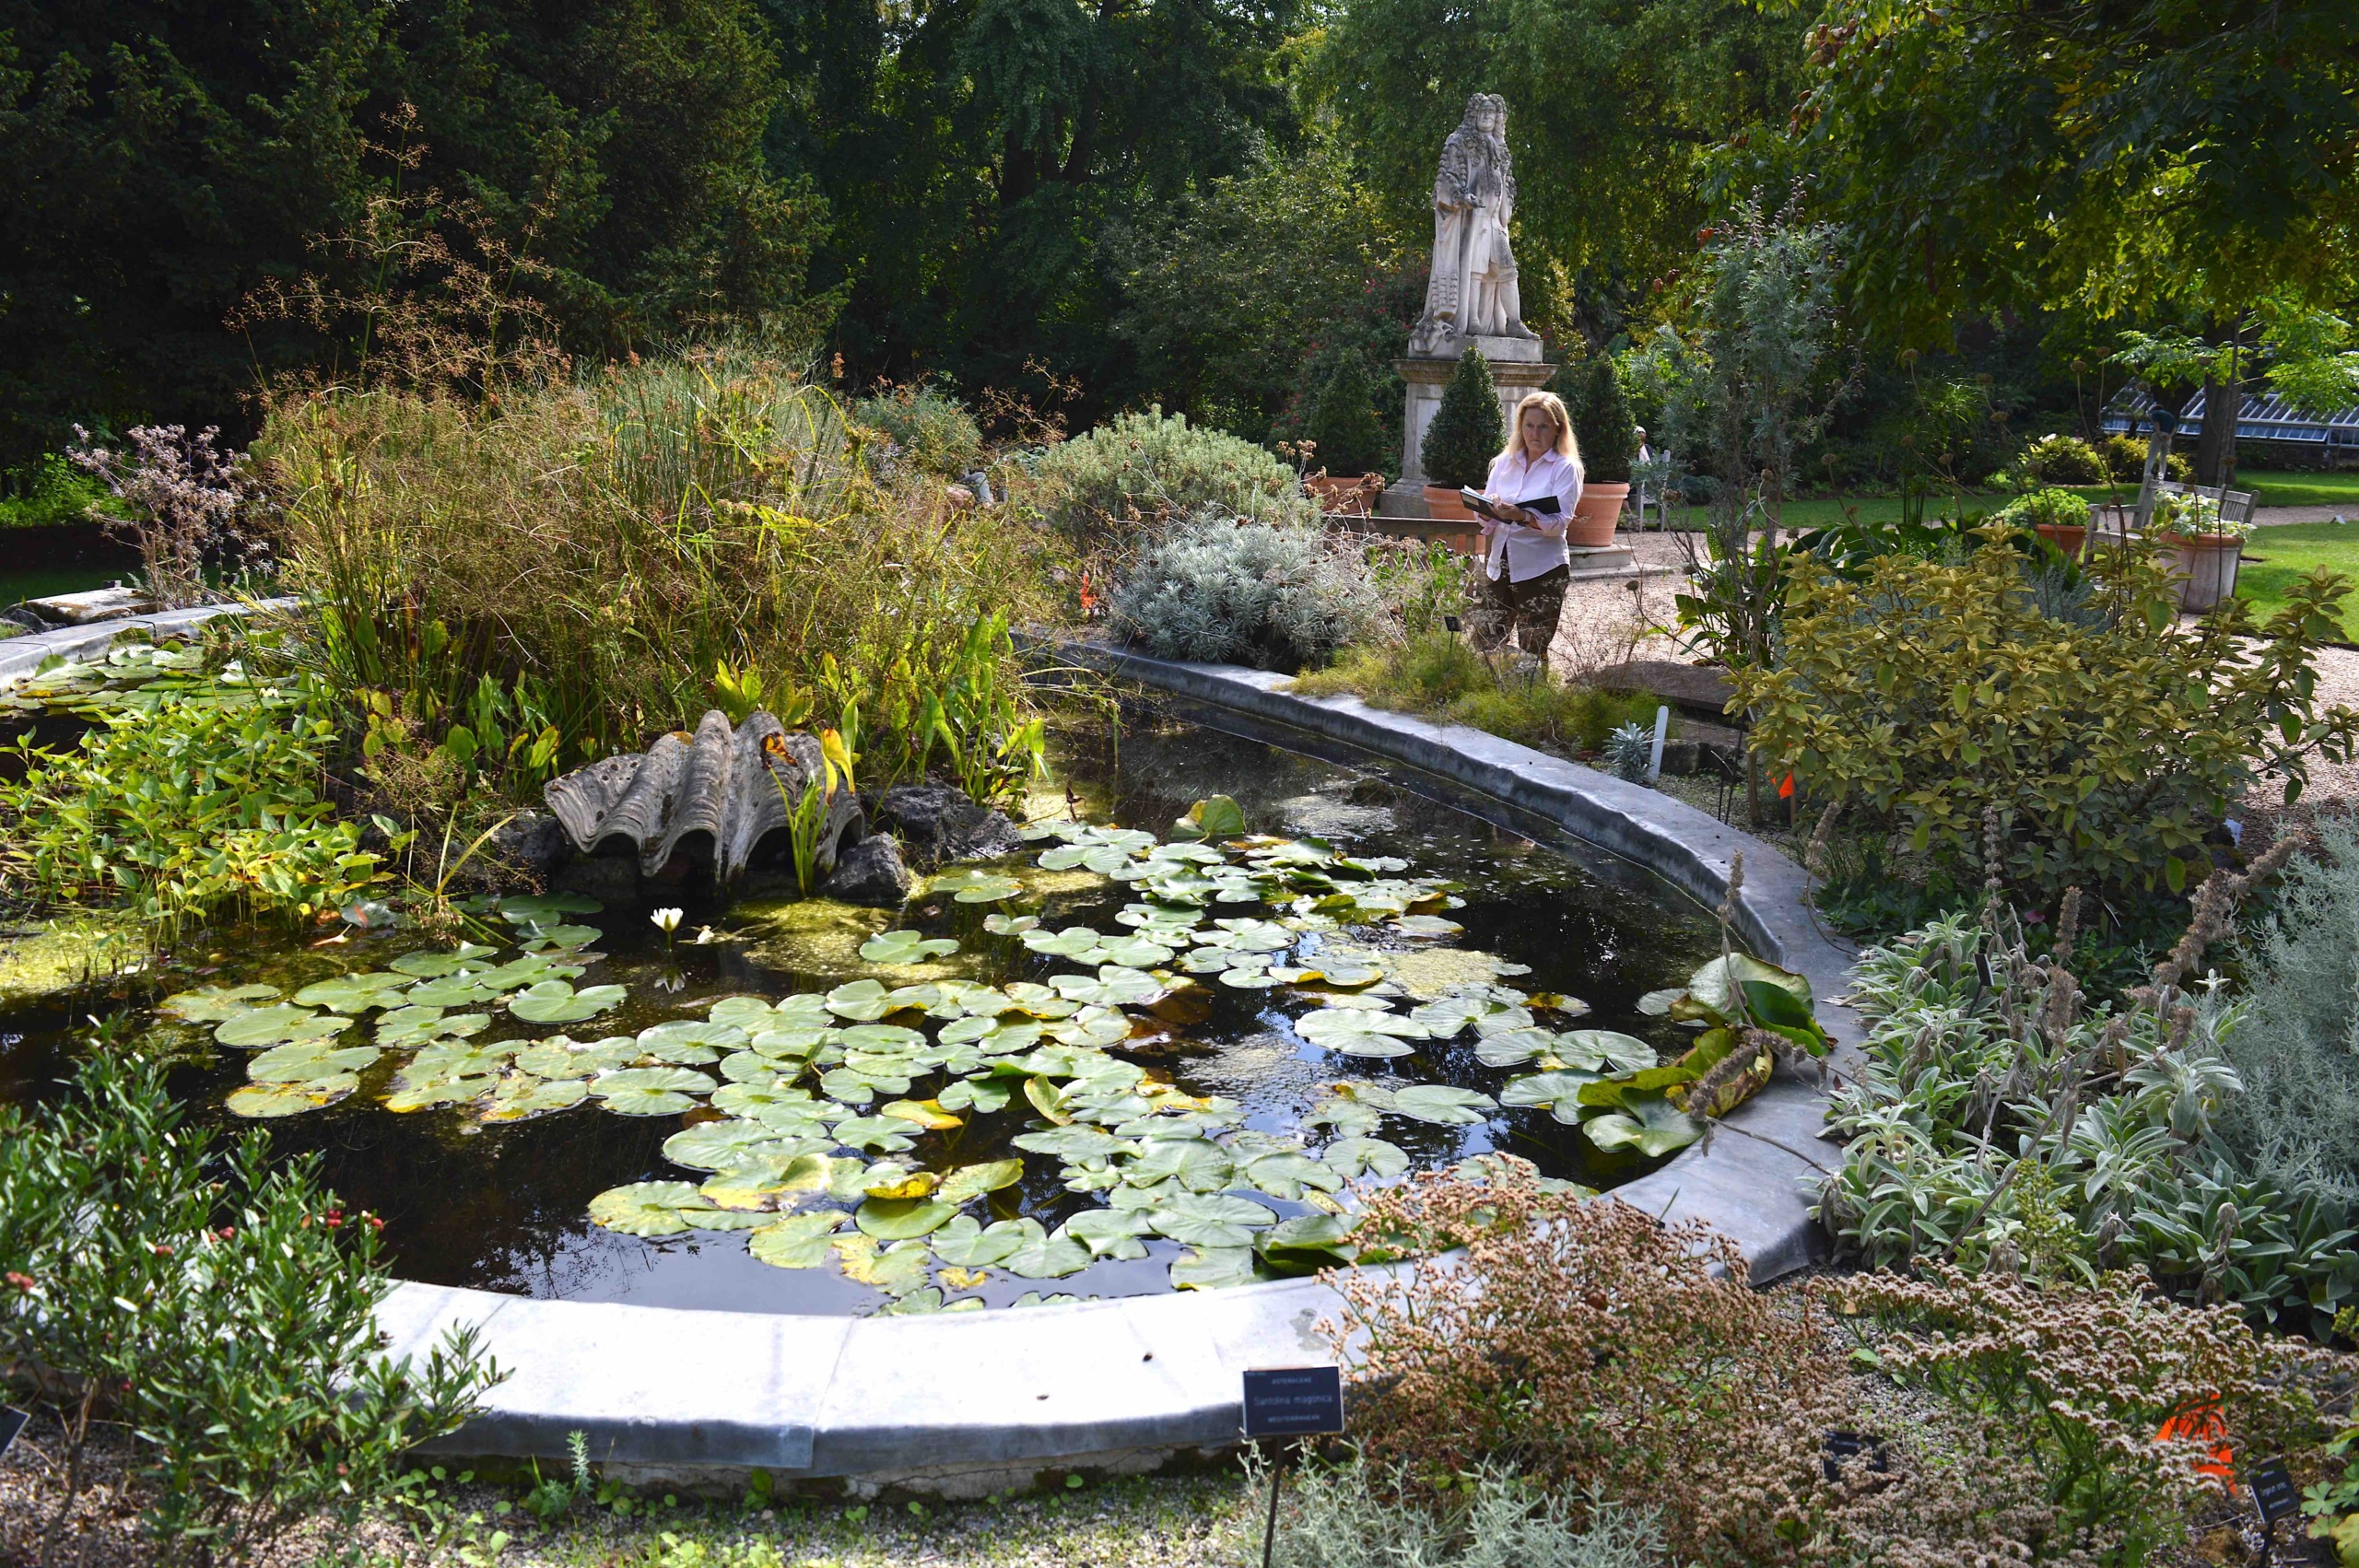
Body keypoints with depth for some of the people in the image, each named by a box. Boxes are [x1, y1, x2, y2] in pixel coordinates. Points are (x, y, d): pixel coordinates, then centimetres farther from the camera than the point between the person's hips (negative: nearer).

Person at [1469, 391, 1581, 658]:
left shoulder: (1566, 467, -2)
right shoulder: (1504, 462, 10)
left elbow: (1560, 521, -14)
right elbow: (1484, 515, 9)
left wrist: (1523, 517, -31)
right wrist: (1489, 510, -15)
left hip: (1541, 569, -4)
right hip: (1499, 566, 4)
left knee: (1533, 653, 1)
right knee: (1485, 646, 2)